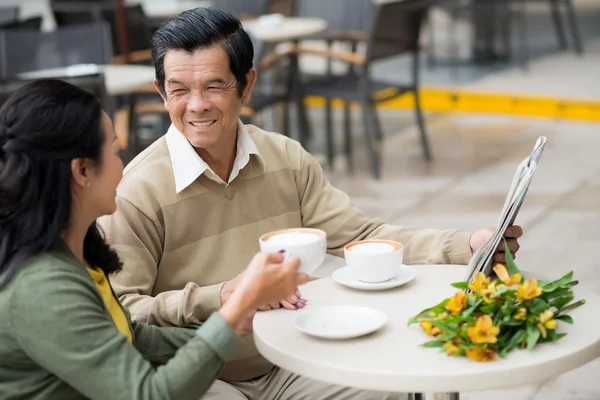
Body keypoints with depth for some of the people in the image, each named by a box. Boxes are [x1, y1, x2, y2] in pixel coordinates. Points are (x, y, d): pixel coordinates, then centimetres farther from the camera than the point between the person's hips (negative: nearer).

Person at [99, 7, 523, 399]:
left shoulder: (287, 160, 0)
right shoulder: (139, 190, -16)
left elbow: (361, 237, 0)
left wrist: (467, 245, -11)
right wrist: (221, 296, -28)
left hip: (285, 365, 3)